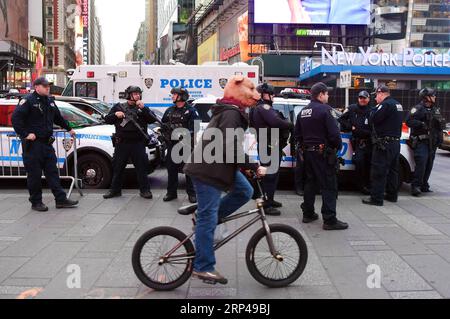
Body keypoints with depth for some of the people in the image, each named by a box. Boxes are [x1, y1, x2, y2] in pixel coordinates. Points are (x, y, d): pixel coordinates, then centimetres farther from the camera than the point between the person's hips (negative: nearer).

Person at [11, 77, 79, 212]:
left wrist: (69, 128, 33)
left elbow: (58, 118, 29)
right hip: (32, 144, -7)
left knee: (52, 171, 8)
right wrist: (25, 134, -18)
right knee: (34, 174, 1)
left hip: (47, 143, 7)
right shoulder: (28, 100, -9)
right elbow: (15, 118, -16)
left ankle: (61, 199, 10)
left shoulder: (50, 101, 14)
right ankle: (36, 202, 11)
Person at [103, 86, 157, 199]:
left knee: (142, 167, -1)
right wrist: (115, 114, -8)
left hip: (138, 143, -1)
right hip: (121, 143, 1)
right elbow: (107, 120, 11)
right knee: (117, 167, 8)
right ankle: (115, 190, 20)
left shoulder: (142, 108, 9)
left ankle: (145, 190, 8)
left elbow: (153, 119, -4)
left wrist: (143, 108, -13)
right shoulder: (119, 106, 11)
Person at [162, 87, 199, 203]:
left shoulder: (191, 111, -4)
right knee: (171, 168, 9)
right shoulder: (169, 110, 14)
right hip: (172, 144, 6)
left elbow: (194, 128, -12)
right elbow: (163, 123, 25)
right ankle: (171, 192, 19)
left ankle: (191, 193, 7)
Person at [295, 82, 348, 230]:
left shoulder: (303, 112, 11)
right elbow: (334, 133, -18)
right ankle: (330, 220, -5)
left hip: (308, 152, 8)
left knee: (310, 183, 17)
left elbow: (297, 134, 16)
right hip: (323, 153, -8)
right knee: (329, 186, -4)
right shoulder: (324, 110, -14)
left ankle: (308, 214, 23)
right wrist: (338, 146, -2)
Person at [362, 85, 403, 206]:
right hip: (395, 142, 10)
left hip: (384, 144, -10)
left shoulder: (386, 105, -15)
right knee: (392, 170, 16)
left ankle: (376, 198, -5)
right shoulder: (398, 105, 15)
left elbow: (372, 120, -18)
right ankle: (392, 195, 26)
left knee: (378, 171, -6)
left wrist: (375, 109, -3)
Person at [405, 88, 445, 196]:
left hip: (432, 142, 8)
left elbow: (441, 125, 26)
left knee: (429, 164, 9)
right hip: (421, 141, -8)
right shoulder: (418, 108, -6)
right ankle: (416, 186, -13)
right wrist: (422, 124, -23)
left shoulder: (436, 109, 18)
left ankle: (424, 186, 18)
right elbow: (409, 121, -17)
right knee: (421, 163, -18)